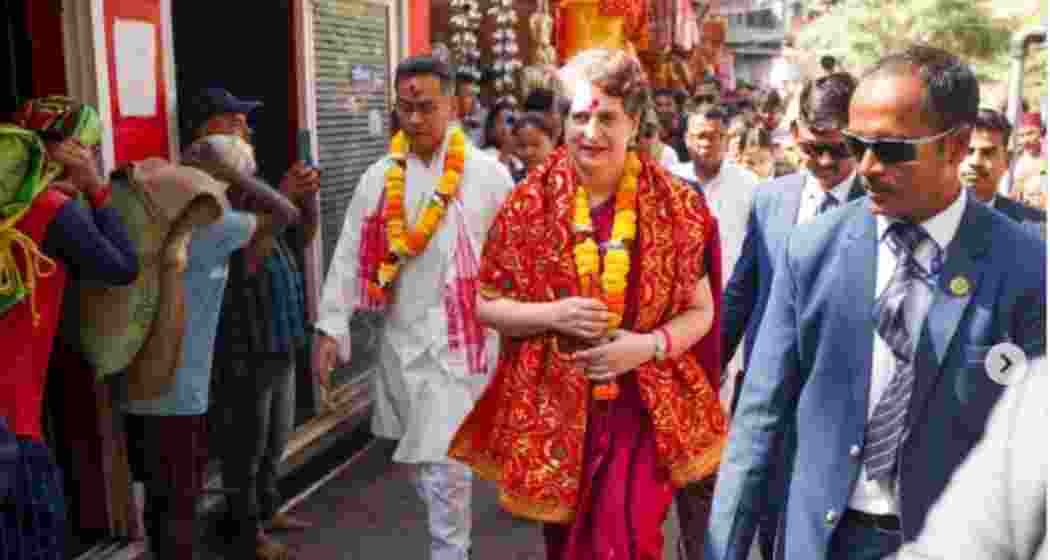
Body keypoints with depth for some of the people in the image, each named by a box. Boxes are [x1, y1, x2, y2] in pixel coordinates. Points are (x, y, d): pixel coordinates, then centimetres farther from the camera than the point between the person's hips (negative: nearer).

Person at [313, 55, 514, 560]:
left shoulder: (487, 175, -6)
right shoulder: (380, 178, 4)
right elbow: (351, 255, 3)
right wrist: (330, 327, -2)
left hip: (458, 336, -5)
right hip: (400, 338, 5)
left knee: (443, 461, -7)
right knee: (418, 456, 18)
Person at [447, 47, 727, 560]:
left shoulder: (674, 204, -4)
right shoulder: (528, 203, -4)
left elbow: (700, 311, 3)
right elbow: (486, 304, 2)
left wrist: (649, 345, -16)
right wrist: (553, 315, -16)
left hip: (644, 410, -1)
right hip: (552, 411, 2)